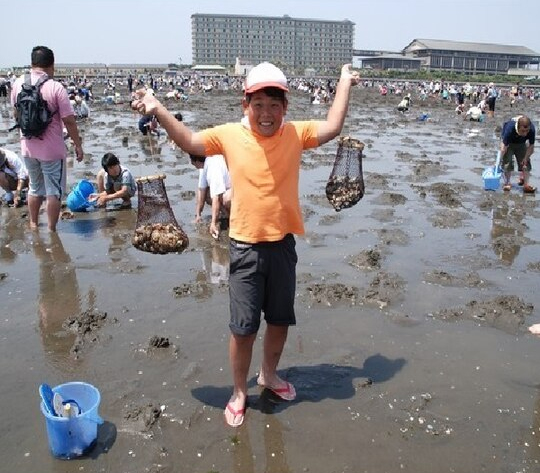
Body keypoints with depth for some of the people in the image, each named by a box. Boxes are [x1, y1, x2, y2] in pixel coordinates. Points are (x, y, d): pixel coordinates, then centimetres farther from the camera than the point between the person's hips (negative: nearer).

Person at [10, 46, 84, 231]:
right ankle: (51, 231, 14)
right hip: (52, 149, -5)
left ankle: (33, 225, 35)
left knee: (35, 188, 22)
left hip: (28, 147, 5)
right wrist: (78, 145, -4)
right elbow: (69, 121, -15)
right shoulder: (56, 87, -17)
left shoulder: (18, 83, -1)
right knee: (54, 191, 8)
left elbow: (16, 113, 14)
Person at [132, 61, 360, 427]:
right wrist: (158, 109, -13)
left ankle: (269, 374, 45)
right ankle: (239, 392, 27)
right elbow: (188, 142, -4)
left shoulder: (296, 134, -1)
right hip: (246, 248, -2)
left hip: (283, 245, 2)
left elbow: (332, 127, -5)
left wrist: (344, 84, 1)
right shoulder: (230, 135, -4)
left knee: (281, 320, 18)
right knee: (243, 327, 5)